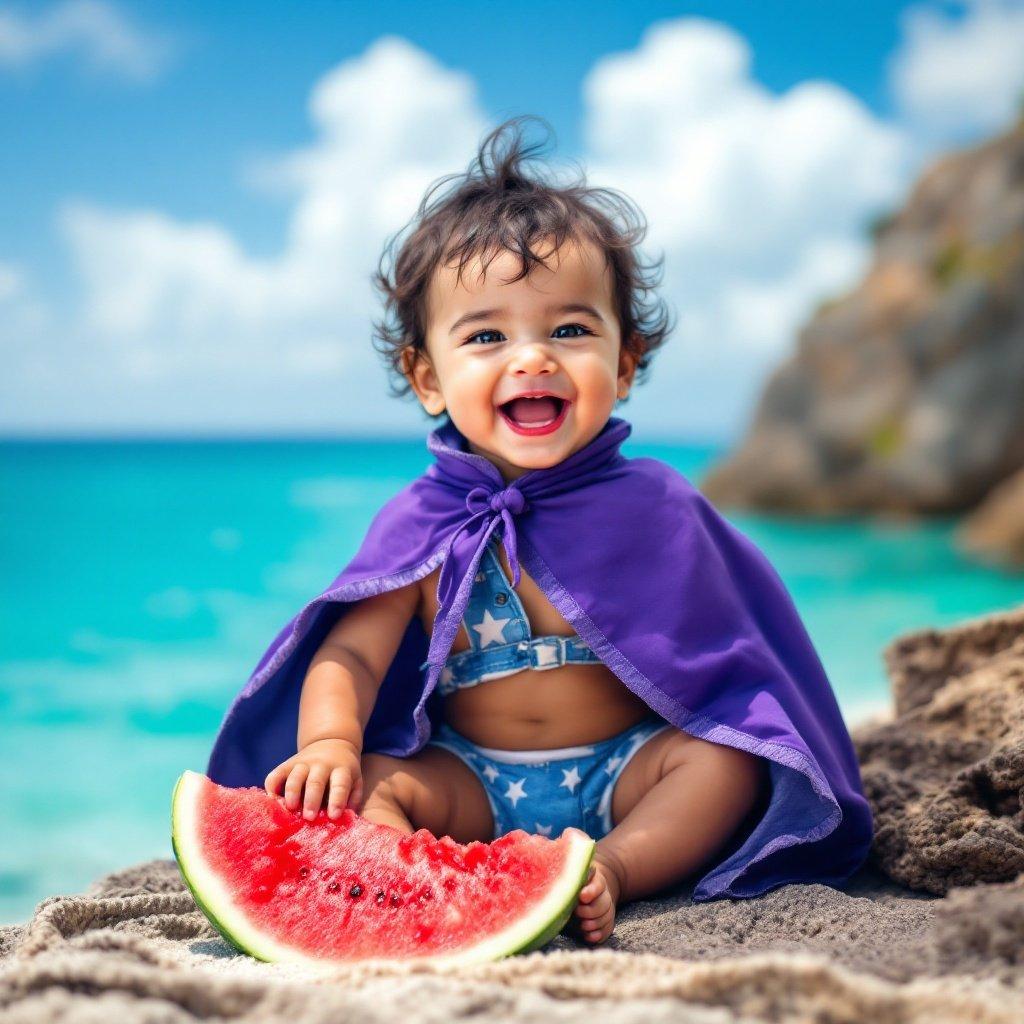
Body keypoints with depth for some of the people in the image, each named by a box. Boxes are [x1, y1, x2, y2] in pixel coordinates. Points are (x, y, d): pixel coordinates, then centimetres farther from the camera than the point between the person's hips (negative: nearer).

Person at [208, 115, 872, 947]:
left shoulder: (652, 508, -6)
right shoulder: (422, 525, -4)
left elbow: (711, 660, -5)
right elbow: (351, 653, -8)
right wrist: (329, 742, -31)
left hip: (627, 768, 0)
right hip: (472, 782, 1)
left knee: (728, 759, -24)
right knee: (367, 785, -21)